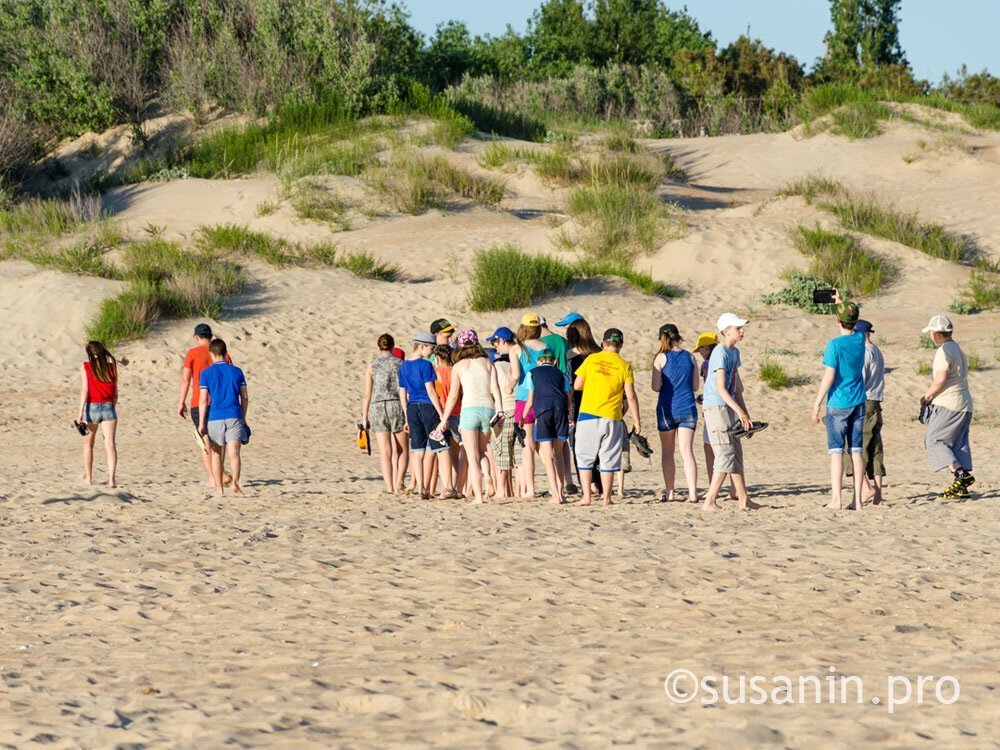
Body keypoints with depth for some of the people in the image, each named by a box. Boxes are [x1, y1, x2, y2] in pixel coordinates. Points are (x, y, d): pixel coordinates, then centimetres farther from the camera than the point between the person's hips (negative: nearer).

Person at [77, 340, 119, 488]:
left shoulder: (85, 367, -3)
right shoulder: (112, 367, 6)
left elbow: (85, 390, -10)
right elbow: (115, 393, 10)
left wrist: (81, 412, -12)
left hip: (91, 408, -1)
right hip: (109, 408, 1)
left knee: (88, 444, 19)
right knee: (110, 444, -8)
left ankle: (88, 477, 27)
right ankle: (112, 478, -24)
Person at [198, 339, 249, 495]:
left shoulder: (206, 373, 0)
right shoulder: (236, 371, 7)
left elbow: (204, 400, -5)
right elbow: (244, 398, 7)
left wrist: (201, 423, -2)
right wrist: (243, 419, 18)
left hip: (215, 418, -1)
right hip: (234, 417, 1)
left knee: (216, 454, 12)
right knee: (234, 452, -7)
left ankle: (219, 488, 16)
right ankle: (235, 481, -30)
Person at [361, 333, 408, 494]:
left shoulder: (372, 365, 4)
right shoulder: (400, 364, 1)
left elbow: (367, 394, 2)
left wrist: (364, 416, 8)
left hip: (378, 407, 1)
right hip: (397, 406, -1)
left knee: (385, 452, 3)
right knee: (401, 450, 8)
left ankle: (390, 487, -1)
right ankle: (398, 482, -10)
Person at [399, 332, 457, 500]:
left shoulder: (404, 367, 10)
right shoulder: (425, 365, -10)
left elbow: (402, 394, 13)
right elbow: (431, 391, -14)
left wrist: (407, 418, 18)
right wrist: (441, 414, -12)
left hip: (412, 409, 6)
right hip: (428, 407, -6)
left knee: (418, 451, 7)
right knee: (442, 448, -3)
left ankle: (422, 490, 5)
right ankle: (448, 488, -11)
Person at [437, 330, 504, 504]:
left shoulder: (459, 366, 7)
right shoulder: (487, 363, 13)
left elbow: (453, 395, 2)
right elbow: (495, 389, 2)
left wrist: (444, 419, 7)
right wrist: (499, 411, 0)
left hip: (469, 409, -3)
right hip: (488, 408, 3)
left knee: (472, 457, 1)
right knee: (480, 451, 21)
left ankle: (478, 496, -7)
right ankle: (487, 477, -5)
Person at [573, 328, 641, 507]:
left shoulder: (591, 359, 0)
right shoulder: (624, 366, -2)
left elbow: (577, 385, 2)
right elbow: (631, 396, -4)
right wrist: (636, 421, 2)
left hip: (588, 414, 0)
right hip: (611, 418, 0)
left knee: (585, 457, 8)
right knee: (608, 459, 8)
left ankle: (586, 496, 1)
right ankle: (606, 498, 7)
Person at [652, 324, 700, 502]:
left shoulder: (661, 358, -5)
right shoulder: (690, 357, 4)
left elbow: (656, 387, -10)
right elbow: (695, 386, 8)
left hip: (667, 408, -2)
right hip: (687, 408, 2)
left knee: (667, 452, 13)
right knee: (687, 452, -2)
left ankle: (669, 492, 15)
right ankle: (692, 493, -14)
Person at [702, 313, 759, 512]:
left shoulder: (734, 352, 14)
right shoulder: (720, 353, -16)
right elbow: (720, 389, -22)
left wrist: (745, 414, 17)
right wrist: (741, 413, -26)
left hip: (729, 407, 10)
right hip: (716, 407, -10)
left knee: (736, 455, 11)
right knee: (726, 455, -10)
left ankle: (744, 500, 16)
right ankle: (709, 502, -9)